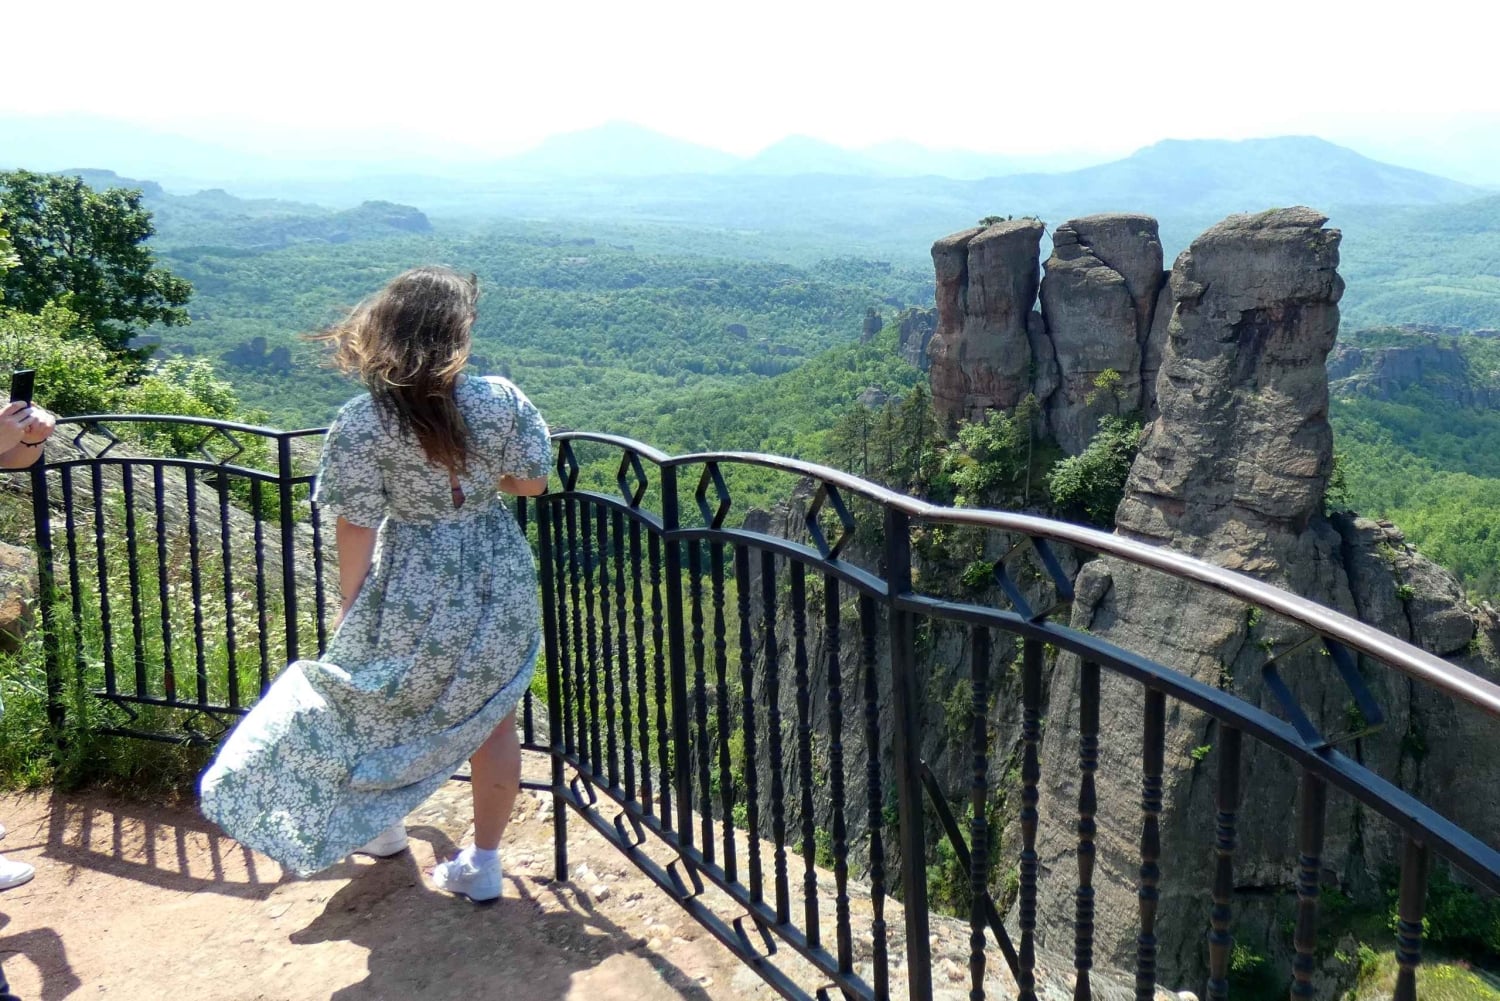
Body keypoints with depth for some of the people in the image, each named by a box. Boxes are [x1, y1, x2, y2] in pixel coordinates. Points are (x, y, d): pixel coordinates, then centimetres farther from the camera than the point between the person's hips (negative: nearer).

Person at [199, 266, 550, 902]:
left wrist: (352, 613, 0)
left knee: (381, 706, 25)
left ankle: (380, 827, 46)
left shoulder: (362, 423, -16)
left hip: (413, 587, -1)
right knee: (493, 720, 15)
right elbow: (532, 483, -1)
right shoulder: (501, 399, -13)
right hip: (498, 577, 1)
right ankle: (483, 863, 26)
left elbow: (355, 529, -12)